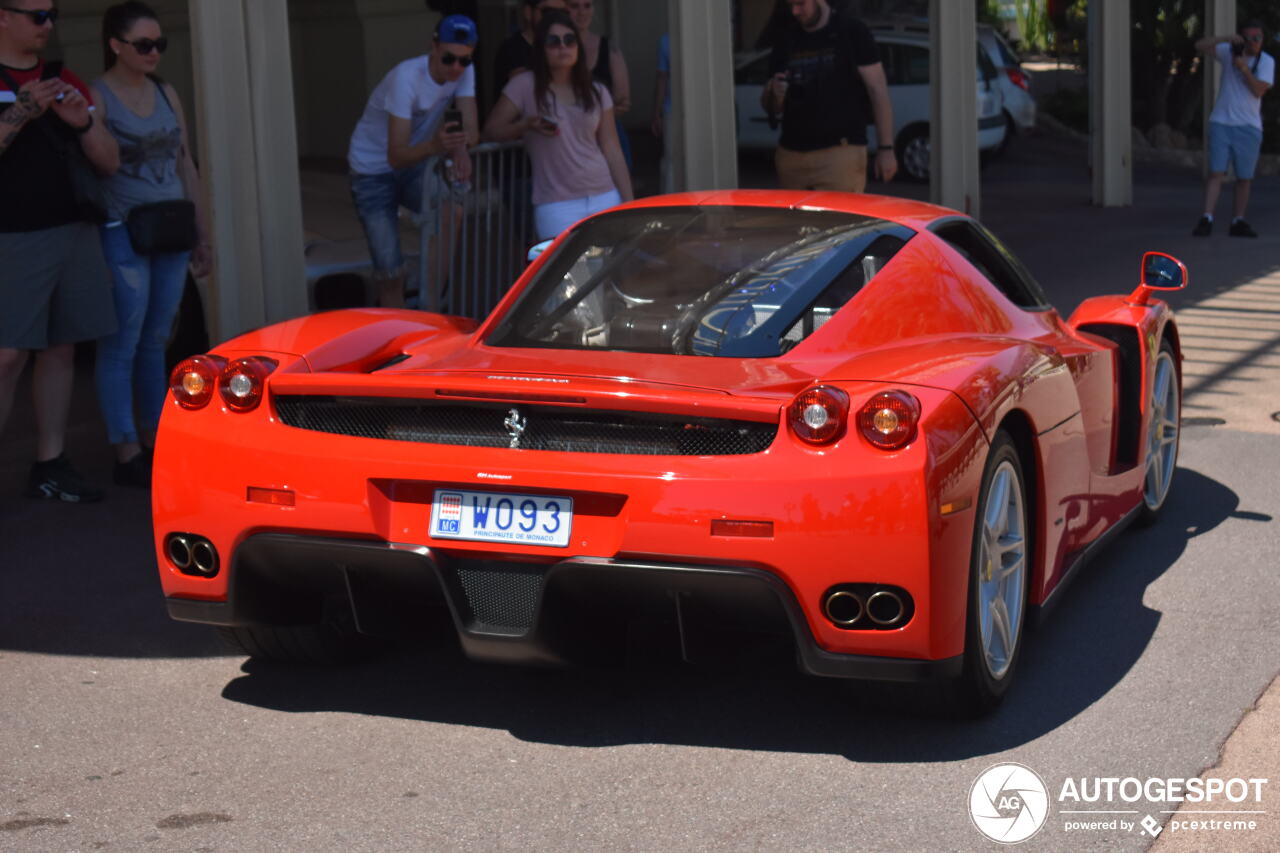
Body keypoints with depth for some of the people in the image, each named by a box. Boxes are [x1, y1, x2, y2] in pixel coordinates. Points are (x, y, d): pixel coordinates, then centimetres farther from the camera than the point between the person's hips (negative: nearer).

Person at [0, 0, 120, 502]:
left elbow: (109, 163, 11)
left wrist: (82, 122, -7)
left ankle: (49, 467, 11)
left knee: (60, 350, 6)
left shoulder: (65, 83, 14)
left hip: (74, 234, 5)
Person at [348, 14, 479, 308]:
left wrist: (459, 148, -40)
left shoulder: (464, 71, -13)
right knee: (391, 272, -12)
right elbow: (396, 156, -34)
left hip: (414, 164, 5)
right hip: (373, 168, -5)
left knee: (453, 212, -26)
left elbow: (471, 131, -16)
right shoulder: (406, 78, -30)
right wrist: (433, 146, -54)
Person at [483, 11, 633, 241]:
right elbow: (491, 129, 3)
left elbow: (612, 151, 10)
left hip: (605, 198, 3)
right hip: (557, 206, -3)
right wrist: (526, 125, -15)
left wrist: (628, 201, 3)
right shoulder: (525, 86, 0)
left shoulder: (597, 92, 11)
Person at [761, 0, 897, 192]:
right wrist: (774, 93, -6)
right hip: (791, 153, 5)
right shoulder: (786, 38, 14)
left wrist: (885, 148, -8)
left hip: (840, 152, -5)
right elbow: (772, 108, 19)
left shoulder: (851, 31, 0)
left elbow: (878, 90, -1)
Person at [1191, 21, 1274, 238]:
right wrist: (1227, 38, -20)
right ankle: (1206, 220, -14)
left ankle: (1238, 222, 14)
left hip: (1249, 126, 1)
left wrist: (1244, 68, -21)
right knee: (1216, 171, -10)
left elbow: (1259, 90, -11)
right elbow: (1200, 45, -9)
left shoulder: (1266, 61, 0)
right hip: (1221, 122, -1)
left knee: (1245, 177, 4)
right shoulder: (1230, 51, 2)